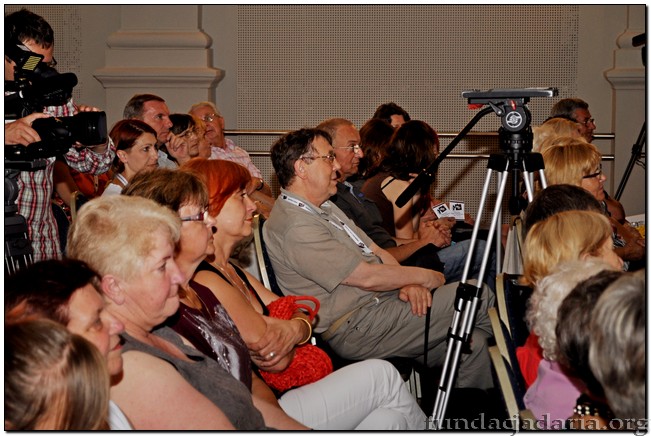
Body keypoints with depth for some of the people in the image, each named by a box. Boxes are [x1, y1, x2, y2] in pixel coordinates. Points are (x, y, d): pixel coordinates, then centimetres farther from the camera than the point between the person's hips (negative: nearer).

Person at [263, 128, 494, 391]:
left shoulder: (324, 208, 16)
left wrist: (408, 283, -6)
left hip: (380, 301, 10)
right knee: (479, 297, -9)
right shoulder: (296, 227, -19)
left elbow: (375, 251, 13)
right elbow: (366, 276, -20)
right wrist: (423, 277, -6)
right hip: (356, 330, -10)